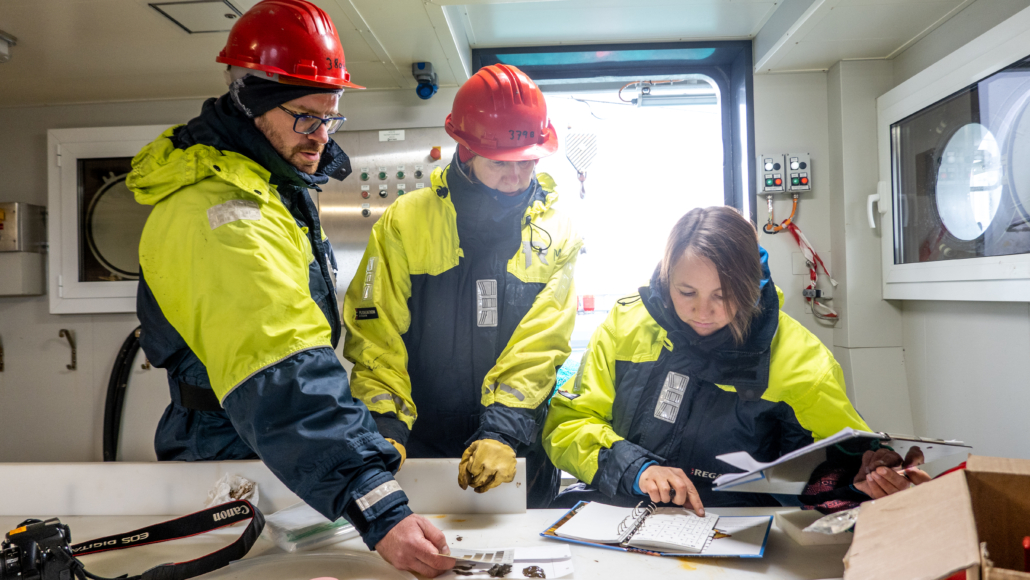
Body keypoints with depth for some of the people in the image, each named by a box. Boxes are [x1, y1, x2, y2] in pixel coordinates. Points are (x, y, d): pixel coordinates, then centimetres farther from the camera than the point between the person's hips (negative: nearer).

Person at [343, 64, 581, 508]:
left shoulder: (555, 234, 0)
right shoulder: (403, 222, -1)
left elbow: (539, 348, -8)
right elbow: (374, 335, -4)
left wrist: (503, 432, -20)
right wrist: (384, 429, -16)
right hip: (418, 447, 0)